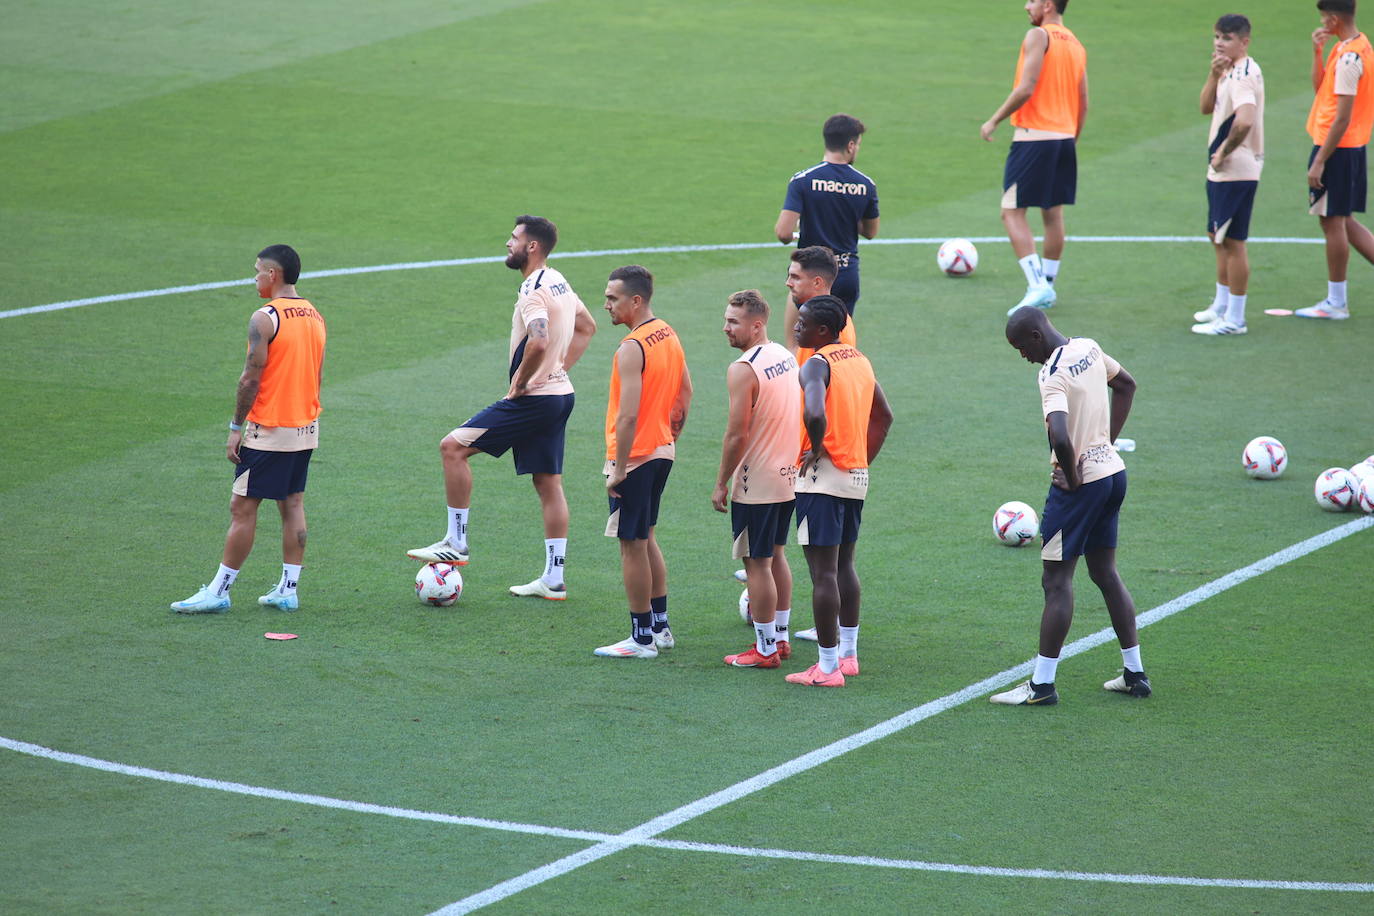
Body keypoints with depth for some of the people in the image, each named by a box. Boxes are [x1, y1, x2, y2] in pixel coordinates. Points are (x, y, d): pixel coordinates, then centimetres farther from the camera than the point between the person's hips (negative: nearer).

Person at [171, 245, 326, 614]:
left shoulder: (264, 319, -15)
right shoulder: (315, 316, 8)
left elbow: (251, 378, -17)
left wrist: (236, 427, -10)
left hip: (269, 430, -8)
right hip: (307, 429, 8)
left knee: (242, 508, -2)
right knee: (292, 504, 12)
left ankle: (219, 592, 2)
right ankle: (288, 590, 13)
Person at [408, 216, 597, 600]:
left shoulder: (533, 291, -17)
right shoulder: (558, 282, 13)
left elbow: (538, 342, -34)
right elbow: (587, 327, 28)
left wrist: (518, 385, -20)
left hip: (532, 398, -10)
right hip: (560, 394, 10)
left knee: (453, 446, -7)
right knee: (548, 483, 11)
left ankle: (455, 543, -5)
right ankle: (553, 580, 13)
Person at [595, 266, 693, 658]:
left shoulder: (631, 349, -21)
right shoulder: (668, 335, 7)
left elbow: (628, 415, -25)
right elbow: (685, 391, 17)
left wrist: (618, 470, -21)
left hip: (635, 457, -9)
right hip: (662, 452, 9)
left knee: (632, 545, -1)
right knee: (646, 539, 21)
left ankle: (642, 638, 5)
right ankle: (660, 626, 27)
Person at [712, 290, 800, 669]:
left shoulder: (743, 369, -19)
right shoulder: (786, 357, 7)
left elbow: (737, 434, -20)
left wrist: (721, 482, -11)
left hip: (756, 482, -9)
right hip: (788, 477, 9)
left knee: (757, 564, -1)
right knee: (775, 556, 19)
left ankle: (765, 648, 4)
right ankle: (780, 637, 26)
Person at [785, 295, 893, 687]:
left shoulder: (817, 364, -15)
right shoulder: (859, 359, 12)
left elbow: (814, 413, -34)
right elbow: (884, 416, 20)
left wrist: (816, 448, -16)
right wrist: (864, 458, 18)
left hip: (822, 478, -9)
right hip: (856, 477, 9)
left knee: (823, 572, -5)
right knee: (844, 564, 19)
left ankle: (828, 668, -4)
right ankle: (848, 654, 26)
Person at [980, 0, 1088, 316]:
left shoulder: (1039, 36, -11)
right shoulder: (1076, 46, 14)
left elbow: (1026, 88, -19)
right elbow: (1083, 103, 15)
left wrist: (994, 120, -10)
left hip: (1033, 137, -8)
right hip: (1064, 137, 8)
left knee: (1012, 212, -5)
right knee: (1053, 214, 15)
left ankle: (1037, 285, -15)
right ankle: (1047, 285, 24)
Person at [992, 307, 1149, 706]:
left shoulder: (1053, 376, -21)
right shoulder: (1089, 349, 5)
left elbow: (1060, 438, -35)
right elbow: (1126, 385, 24)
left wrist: (1071, 475, -17)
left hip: (1080, 483, -9)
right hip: (1113, 472, 9)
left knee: (1057, 580, -3)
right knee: (1106, 573, 17)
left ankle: (1042, 684, -1)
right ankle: (1134, 673, 21)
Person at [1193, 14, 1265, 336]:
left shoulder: (1243, 75, -19)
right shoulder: (1229, 72, 13)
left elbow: (1245, 120, -34)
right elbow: (1207, 107, 13)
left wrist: (1225, 151, -21)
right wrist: (1214, 75, -3)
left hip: (1236, 172, -11)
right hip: (1222, 171, 11)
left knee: (1233, 242, -6)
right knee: (1219, 238, 21)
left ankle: (1235, 319, -1)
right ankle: (1221, 306, 34)